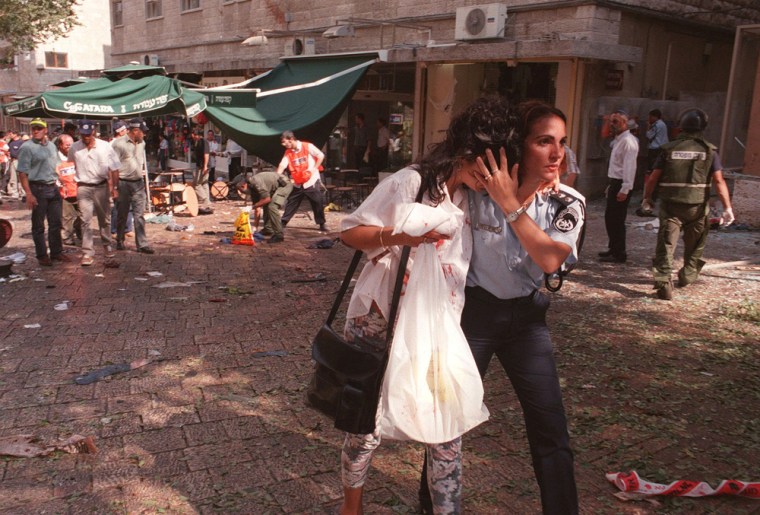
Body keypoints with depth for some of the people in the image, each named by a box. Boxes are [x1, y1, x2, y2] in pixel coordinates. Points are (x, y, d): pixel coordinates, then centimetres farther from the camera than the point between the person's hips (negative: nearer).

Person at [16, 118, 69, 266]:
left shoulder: (51, 146, 12)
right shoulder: (27, 147, -8)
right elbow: (22, 173, -13)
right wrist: (29, 194, -19)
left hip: (53, 188, 6)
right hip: (38, 189, -6)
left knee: (55, 223, 11)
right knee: (38, 225, 3)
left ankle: (56, 252, 22)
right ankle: (42, 255, 12)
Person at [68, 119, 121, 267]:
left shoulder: (105, 146, -3)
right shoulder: (74, 148, -1)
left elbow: (114, 169, 1)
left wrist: (115, 188, -2)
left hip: (102, 187, 1)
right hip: (84, 188, 0)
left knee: (104, 219, 14)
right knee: (86, 221, -5)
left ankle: (107, 244, 32)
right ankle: (88, 252, -2)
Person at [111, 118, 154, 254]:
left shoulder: (141, 143, 11)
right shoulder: (119, 143, -10)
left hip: (138, 183, 5)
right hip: (123, 183, -5)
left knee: (139, 215, -1)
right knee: (122, 215, 9)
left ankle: (142, 244, -1)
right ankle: (120, 241, 24)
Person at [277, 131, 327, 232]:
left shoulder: (307, 146, -10)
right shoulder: (288, 152, 2)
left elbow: (321, 155, -6)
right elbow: (282, 165, -8)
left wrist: (314, 168, -10)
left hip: (311, 181, -4)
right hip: (297, 184, 4)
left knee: (318, 203, 0)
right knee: (290, 204, 7)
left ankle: (322, 224, 12)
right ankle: (282, 223, 15)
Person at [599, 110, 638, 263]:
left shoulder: (628, 141, -15)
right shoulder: (618, 140, 17)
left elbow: (629, 167, -21)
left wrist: (624, 189, -25)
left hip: (621, 185, -10)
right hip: (615, 183, 10)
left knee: (616, 220, -6)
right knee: (610, 217, 15)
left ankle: (619, 254, 2)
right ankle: (613, 248, 27)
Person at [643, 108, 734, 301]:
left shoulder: (668, 149, 1)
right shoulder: (709, 150, -1)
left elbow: (653, 179, -1)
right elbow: (719, 181, -7)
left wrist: (646, 199, 12)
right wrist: (727, 208, -6)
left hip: (670, 205, 0)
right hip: (697, 206, 1)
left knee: (666, 244, -3)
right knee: (694, 245, 21)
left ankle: (663, 281, -16)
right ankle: (688, 274, 37)